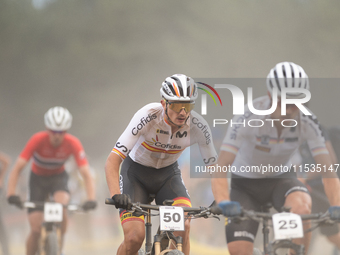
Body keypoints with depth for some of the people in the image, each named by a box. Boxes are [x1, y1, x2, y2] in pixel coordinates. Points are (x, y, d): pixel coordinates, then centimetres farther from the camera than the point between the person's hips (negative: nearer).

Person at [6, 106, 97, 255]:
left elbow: (86, 173, -28)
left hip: (58, 177, 0)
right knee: (36, 230, -12)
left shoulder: (73, 144, -26)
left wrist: (91, 199, -43)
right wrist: (11, 194, -46)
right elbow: (17, 169, -32)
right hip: (38, 177, 0)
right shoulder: (37, 140, -30)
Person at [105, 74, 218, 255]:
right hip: (136, 173, -2)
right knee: (135, 237, -20)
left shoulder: (198, 126, -23)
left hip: (168, 174, 2)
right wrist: (116, 195, -50)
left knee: (183, 228, -24)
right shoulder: (148, 116, -32)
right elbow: (112, 161, -34)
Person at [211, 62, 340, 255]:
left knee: (301, 206, -34)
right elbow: (220, 170, -33)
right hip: (246, 183, -1)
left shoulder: (307, 122, -22)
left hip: (281, 178, 1)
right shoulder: (249, 118, -29)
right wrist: (224, 203, -51)